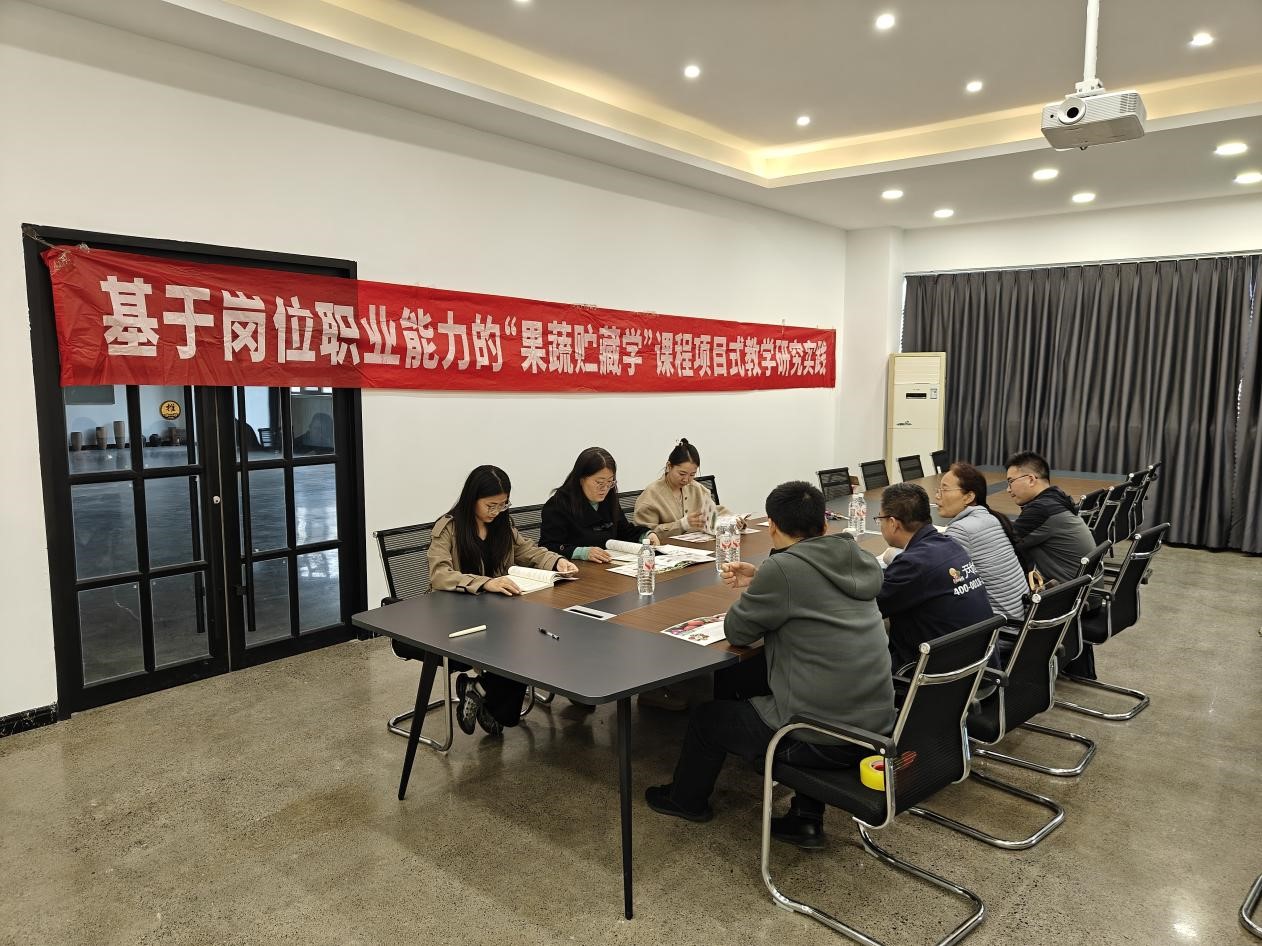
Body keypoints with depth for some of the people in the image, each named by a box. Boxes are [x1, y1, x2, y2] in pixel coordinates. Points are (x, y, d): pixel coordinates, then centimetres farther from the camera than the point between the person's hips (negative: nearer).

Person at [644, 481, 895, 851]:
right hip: (878, 726, 7)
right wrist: (760, 582, 15)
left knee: (708, 714, 16)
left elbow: (736, 631, -6)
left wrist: (752, 593, 12)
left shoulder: (783, 568, -19)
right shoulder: (856, 560, 4)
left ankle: (687, 799, 44)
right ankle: (807, 819, 32)